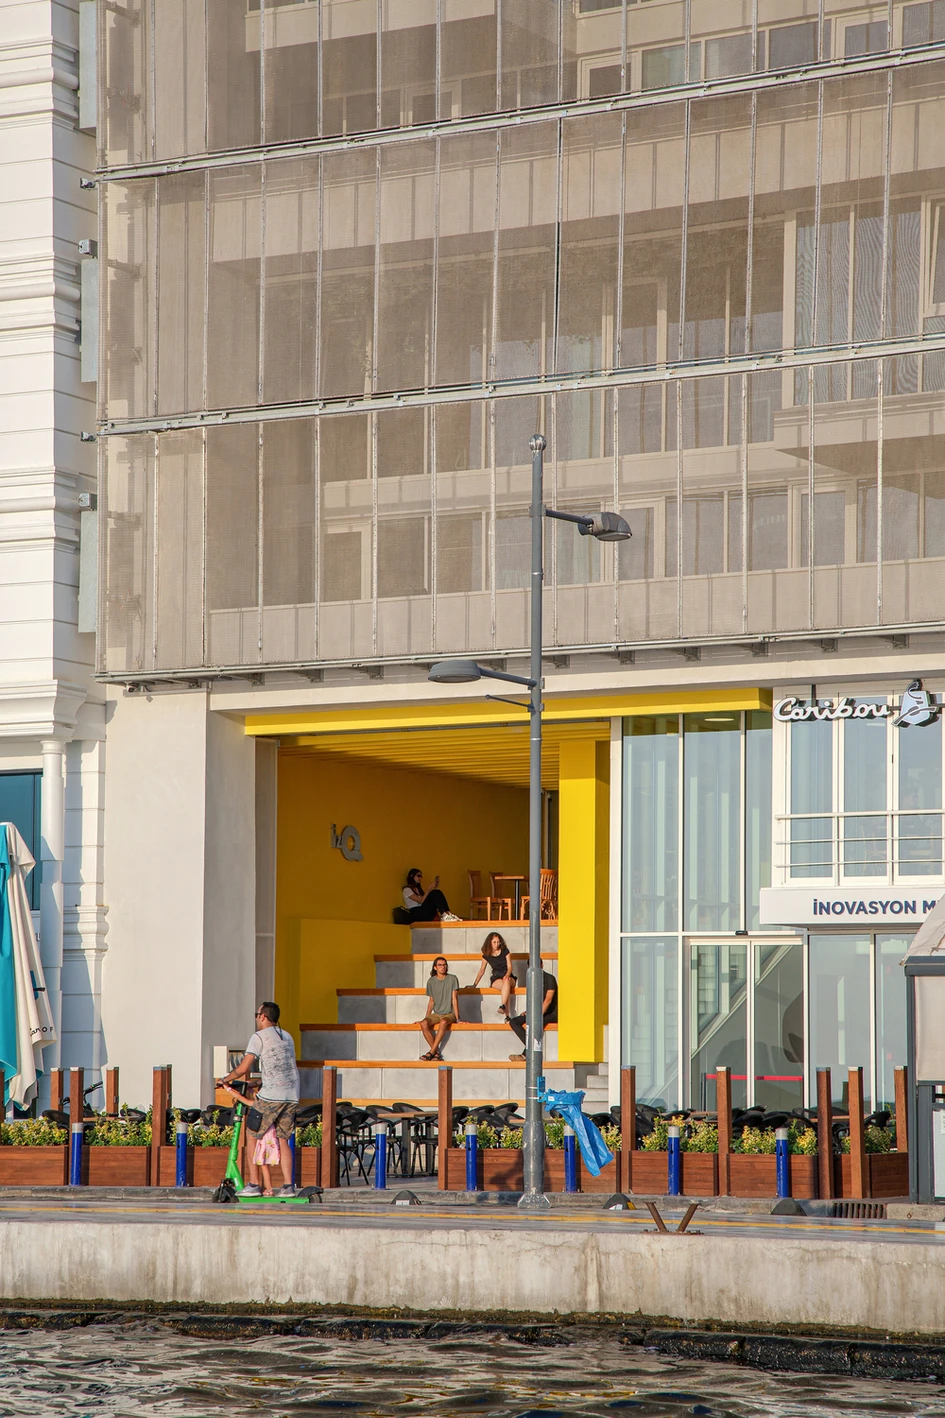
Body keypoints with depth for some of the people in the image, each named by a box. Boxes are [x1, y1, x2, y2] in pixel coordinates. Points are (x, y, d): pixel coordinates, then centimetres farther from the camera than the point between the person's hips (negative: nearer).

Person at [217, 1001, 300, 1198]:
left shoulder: (259, 1037, -2)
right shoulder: (287, 1037, 20)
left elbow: (243, 1068, -6)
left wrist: (225, 1080, 10)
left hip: (271, 1095, -6)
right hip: (292, 1095, 6)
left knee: (252, 1135, 6)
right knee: (282, 1139, 12)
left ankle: (253, 1185, 1)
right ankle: (288, 1185, 1)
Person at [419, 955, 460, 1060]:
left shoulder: (452, 979, -2)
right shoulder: (431, 981, 7)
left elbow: (454, 999, -5)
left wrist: (457, 1018, -10)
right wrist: (426, 1017, 11)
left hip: (449, 1013, -3)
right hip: (436, 1014, 3)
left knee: (443, 1022, -39)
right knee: (424, 1024, -29)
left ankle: (431, 1052, -35)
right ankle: (437, 1053, -25)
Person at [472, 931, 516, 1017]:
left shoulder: (505, 951, 4)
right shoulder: (486, 955, 6)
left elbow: (509, 967, -1)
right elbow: (482, 971, 13)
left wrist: (507, 975, -23)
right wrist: (474, 985, 7)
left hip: (508, 977, 0)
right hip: (496, 979, 0)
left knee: (507, 981, -40)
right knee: (505, 984, -37)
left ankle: (503, 1006, -52)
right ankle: (507, 1015, -48)